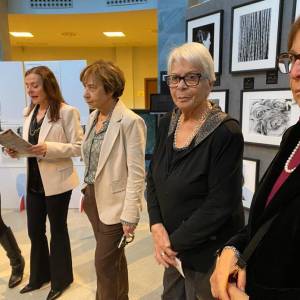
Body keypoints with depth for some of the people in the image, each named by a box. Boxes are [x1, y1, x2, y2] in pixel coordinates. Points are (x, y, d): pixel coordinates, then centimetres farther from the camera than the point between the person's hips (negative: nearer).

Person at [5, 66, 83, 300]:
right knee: (35, 231, 17)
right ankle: (39, 276, 42)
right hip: (34, 182, 6)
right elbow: (29, 145, 15)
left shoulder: (66, 111, -14)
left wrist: (49, 148, -27)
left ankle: (61, 280, 35)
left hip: (57, 183, -6)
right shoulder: (29, 112, 9)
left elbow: (79, 147, -16)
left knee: (58, 231, 12)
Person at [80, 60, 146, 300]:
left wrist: (130, 216, -18)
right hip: (94, 197, 8)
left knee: (104, 263, 4)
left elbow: (136, 173, -19)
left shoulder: (130, 122, -18)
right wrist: (87, 192, 14)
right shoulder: (94, 117, 6)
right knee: (114, 257, 22)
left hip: (114, 203, -7)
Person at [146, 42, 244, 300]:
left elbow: (221, 204, -21)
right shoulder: (167, 124, -2)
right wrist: (157, 227, -9)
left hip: (208, 254, -5)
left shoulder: (226, 133, -21)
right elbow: (153, 179, 3)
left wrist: (176, 242, -15)